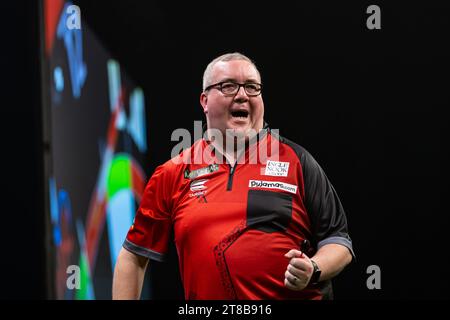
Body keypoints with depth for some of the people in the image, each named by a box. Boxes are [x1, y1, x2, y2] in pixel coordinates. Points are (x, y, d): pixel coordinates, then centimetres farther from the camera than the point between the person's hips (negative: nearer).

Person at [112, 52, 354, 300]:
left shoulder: (296, 161, 3)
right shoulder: (173, 173, 4)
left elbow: (338, 242, 3)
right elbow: (133, 256, 8)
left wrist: (313, 271, -15)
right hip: (206, 293, 1)